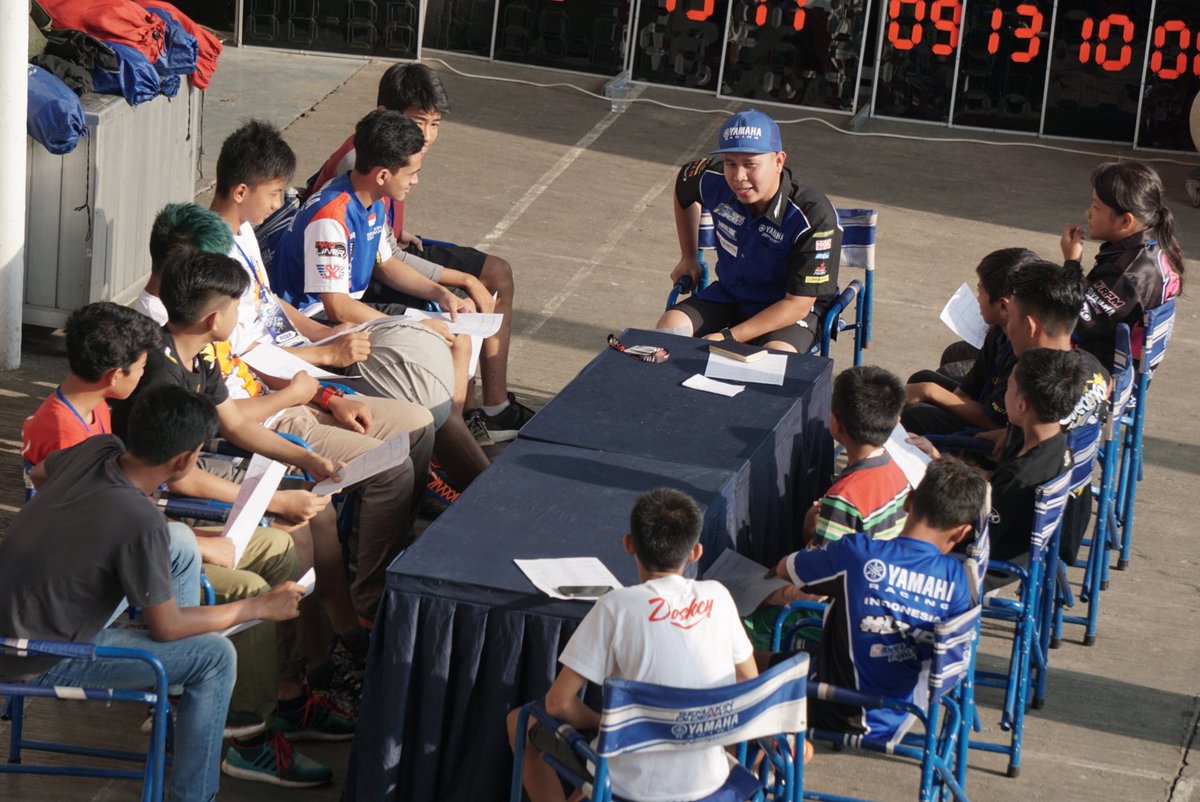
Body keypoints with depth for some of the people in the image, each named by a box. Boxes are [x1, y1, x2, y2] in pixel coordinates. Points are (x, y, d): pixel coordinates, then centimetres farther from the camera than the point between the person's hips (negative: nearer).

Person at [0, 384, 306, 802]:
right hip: (39, 664, -8)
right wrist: (261, 607, -4)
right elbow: (166, 628, -16)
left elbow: (43, 469, 17)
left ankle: (190, 705, 29)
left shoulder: (98, 449, -9)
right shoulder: (141, 523, -30)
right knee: (216, 656, -2)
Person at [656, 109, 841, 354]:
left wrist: (727, 338, -27)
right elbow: (684, 189, 15)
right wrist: (688, 258, 19)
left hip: (789, 311, -5)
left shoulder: (814, 217, -27)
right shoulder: (715, 180, -13)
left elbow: (797, 304, -23)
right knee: (668, 326, -21)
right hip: (727, 294, 5)